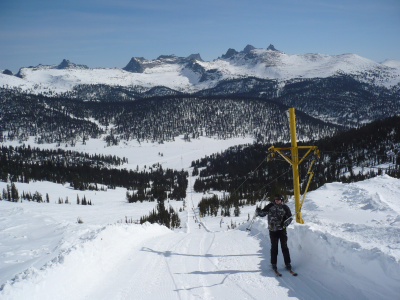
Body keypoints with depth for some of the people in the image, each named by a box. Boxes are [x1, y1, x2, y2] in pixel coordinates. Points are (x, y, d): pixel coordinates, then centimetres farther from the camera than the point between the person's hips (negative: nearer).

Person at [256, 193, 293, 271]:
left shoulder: (285, 207, 1)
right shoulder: (270, 206, 4)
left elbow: (289, 218, 5)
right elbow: (263, 213, 9)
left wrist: (284, 224, -13)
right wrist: (258, 211, -14)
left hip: (282, 230, -1)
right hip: (273, 230, 1)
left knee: (284, 247, 1)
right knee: (274, 248, 5)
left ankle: (287, 263, 9)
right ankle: (273, 264, 14)